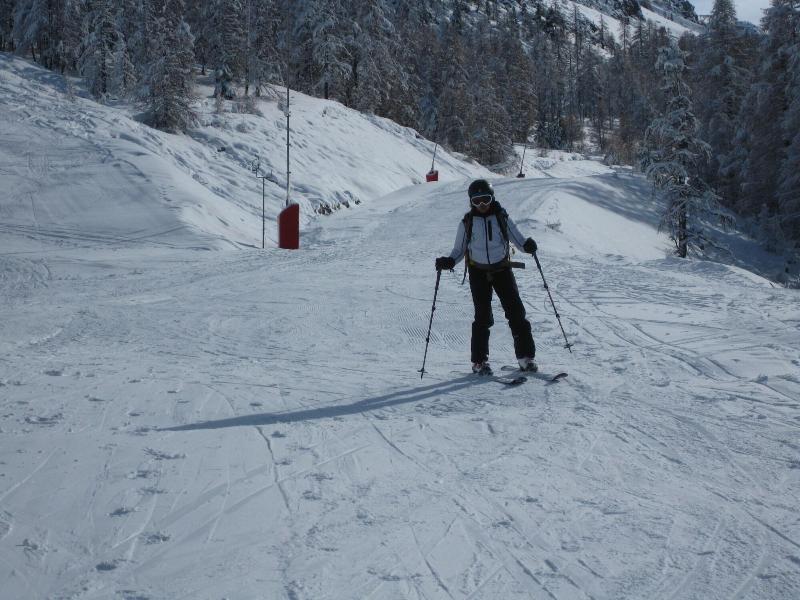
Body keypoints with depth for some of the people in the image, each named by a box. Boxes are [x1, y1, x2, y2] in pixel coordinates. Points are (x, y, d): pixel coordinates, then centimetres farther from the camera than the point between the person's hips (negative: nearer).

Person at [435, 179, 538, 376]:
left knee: (516, 311, -6)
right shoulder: (467, 222, 1)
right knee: (483, 317, -6)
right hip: (478, 272, -1)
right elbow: (459, 250, 7)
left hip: (502, 269, 1)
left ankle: (526, 357, 0)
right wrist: (449, 261, -13)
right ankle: (479, 361, 4)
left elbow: (517, 239, 0)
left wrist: (527, 245, -23)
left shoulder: (501, 217, 1)